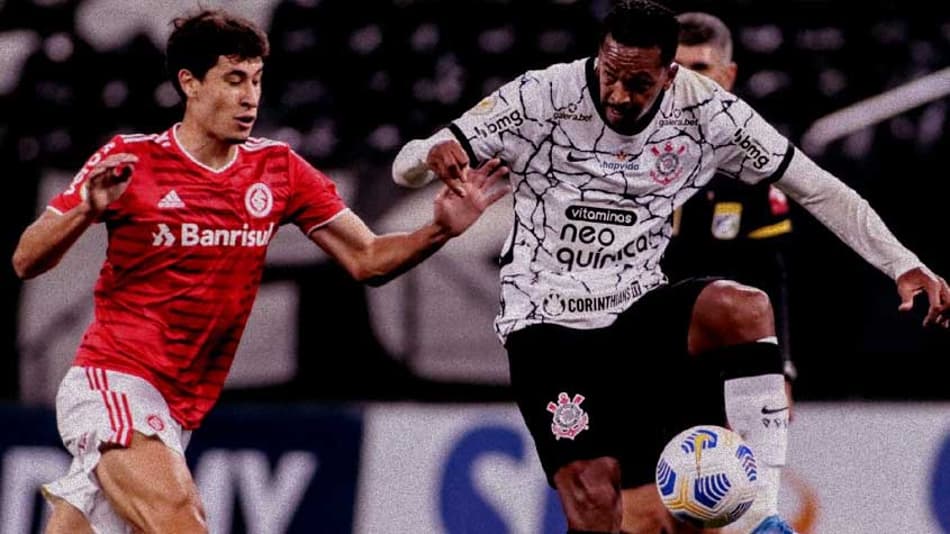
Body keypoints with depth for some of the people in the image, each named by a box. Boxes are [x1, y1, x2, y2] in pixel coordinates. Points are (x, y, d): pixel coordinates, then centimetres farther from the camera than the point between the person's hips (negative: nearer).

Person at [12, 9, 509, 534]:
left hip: (183, 410, 5)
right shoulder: (129, 160, -6)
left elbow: (366, 260, 7)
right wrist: (87, 210, -23)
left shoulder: (278, 169, 6)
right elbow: (26, 261, -4)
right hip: (113, 381, -5)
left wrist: (439, 230, -11)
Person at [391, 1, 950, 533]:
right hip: (548, 325, -2)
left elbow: (816, 187, 2)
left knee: (744, 307, -30)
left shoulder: (706, 113, -7)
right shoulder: (543, 97, -13)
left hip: (637, 312, 3)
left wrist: (904, 265, -7)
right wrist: (435, 156, -36)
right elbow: (406, 167, -11)